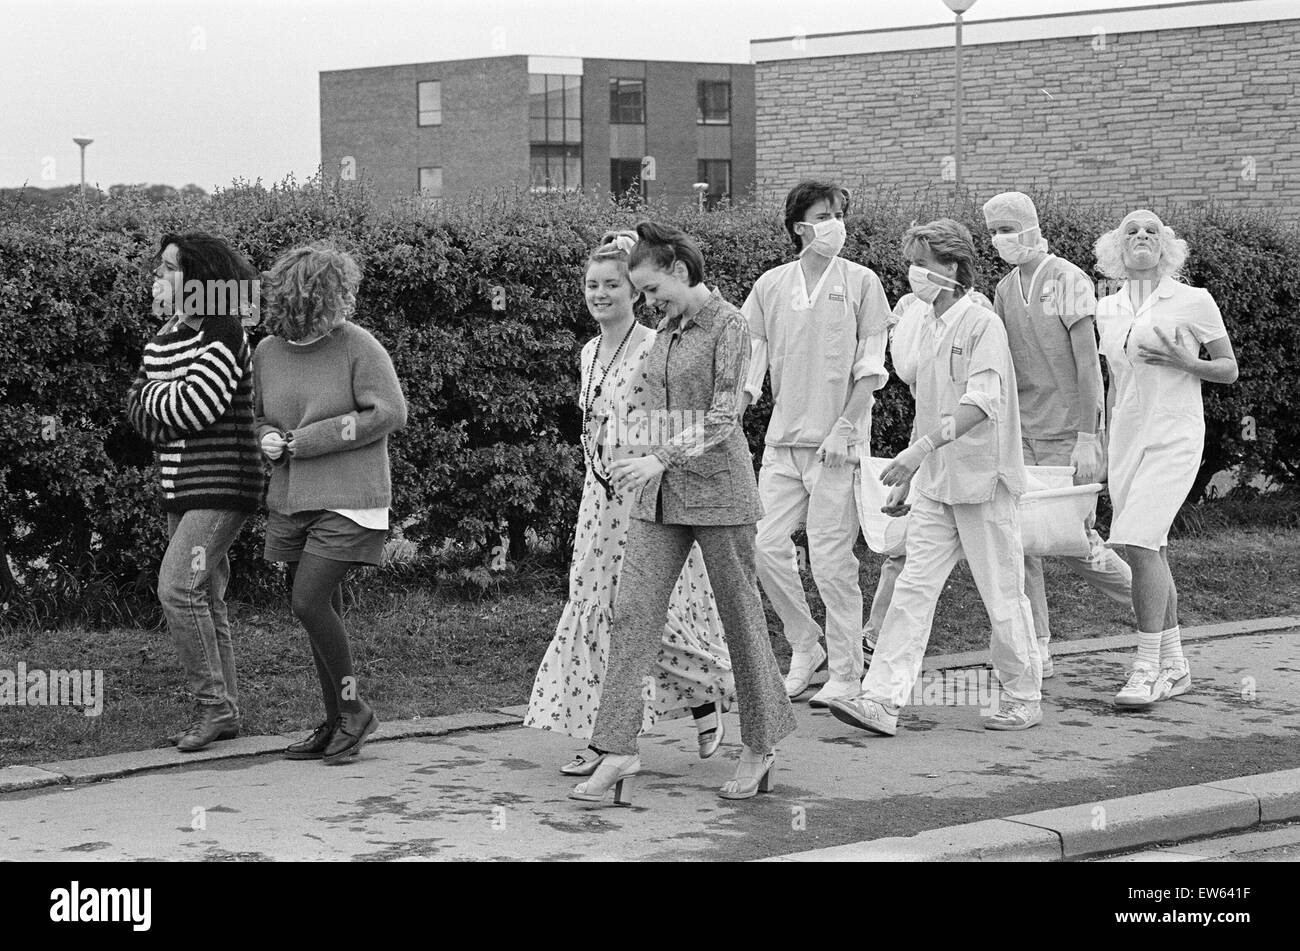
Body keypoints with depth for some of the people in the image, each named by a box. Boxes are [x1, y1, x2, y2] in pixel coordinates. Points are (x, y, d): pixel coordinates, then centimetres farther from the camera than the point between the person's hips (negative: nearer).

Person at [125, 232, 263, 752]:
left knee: (177, 588, -17)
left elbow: (192, 407, -23)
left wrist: (153, 394, -5)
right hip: (182, 489, 9)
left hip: (224, 486, -9)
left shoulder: (222, 334, -15)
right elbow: (137, 407, 11)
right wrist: (170, 410, -10)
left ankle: (214, 704, -7)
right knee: (203, 599, 11)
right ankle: (224, 713, 18)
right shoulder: (164, 338, 13)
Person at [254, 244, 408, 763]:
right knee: (321, 611, 10)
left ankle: (354, 709, 4)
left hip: (348, 501, -5)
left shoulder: (358, 345, -10)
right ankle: (336, 724, 20)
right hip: (291, 501, 5)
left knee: (309, 602, -13)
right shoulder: (267, 352, 5)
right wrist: (268, 440, -6)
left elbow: (390, 413, -15)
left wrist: (305, 440, -14)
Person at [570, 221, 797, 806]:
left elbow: (723, 418, -16)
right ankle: (617, 750, -5)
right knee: (633, 614, -4)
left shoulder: (727, 326, -8)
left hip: (718, 489, -7)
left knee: (741, 616, 4)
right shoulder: (666, 331, 13)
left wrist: (660, 458, -23)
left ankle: (761, 747, 18)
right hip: (660, 493, 7)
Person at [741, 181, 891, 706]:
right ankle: (805, 647, 20)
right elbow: (749, 362, 9)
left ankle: (846, 673, 6)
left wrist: (843, 427, -11)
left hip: (837, 444, -4)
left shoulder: (861, 282, 0)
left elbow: (871, 366, -2)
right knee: (765, 546, -1)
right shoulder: (770, 285, 8)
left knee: (832, 559, -4)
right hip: (783, 439, 4)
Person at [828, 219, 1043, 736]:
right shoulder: (928, 325, 12)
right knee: (913, 588, -1)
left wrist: (919, 449, -34)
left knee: (1002, 595, 4)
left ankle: (1023, 697, 19)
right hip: (935, 482, 7)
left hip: (982, 479, -7)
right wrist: (906, 474, 19)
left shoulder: (982, 325, -13)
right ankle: (881, 700, -6)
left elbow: (980, 403, -25)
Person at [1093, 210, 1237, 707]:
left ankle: (1147, 668, -13)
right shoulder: (1108, 309, 11)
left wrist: (1185, 363, -15)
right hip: (1127, 437, 5)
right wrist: (1107, 450, 19)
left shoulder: (1194, 301, -3)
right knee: (1151, 552, 8)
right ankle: (1174, 666, 18)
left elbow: (1229, 370, 3)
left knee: (1139, 544, -18)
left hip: (1173, 437, -5)